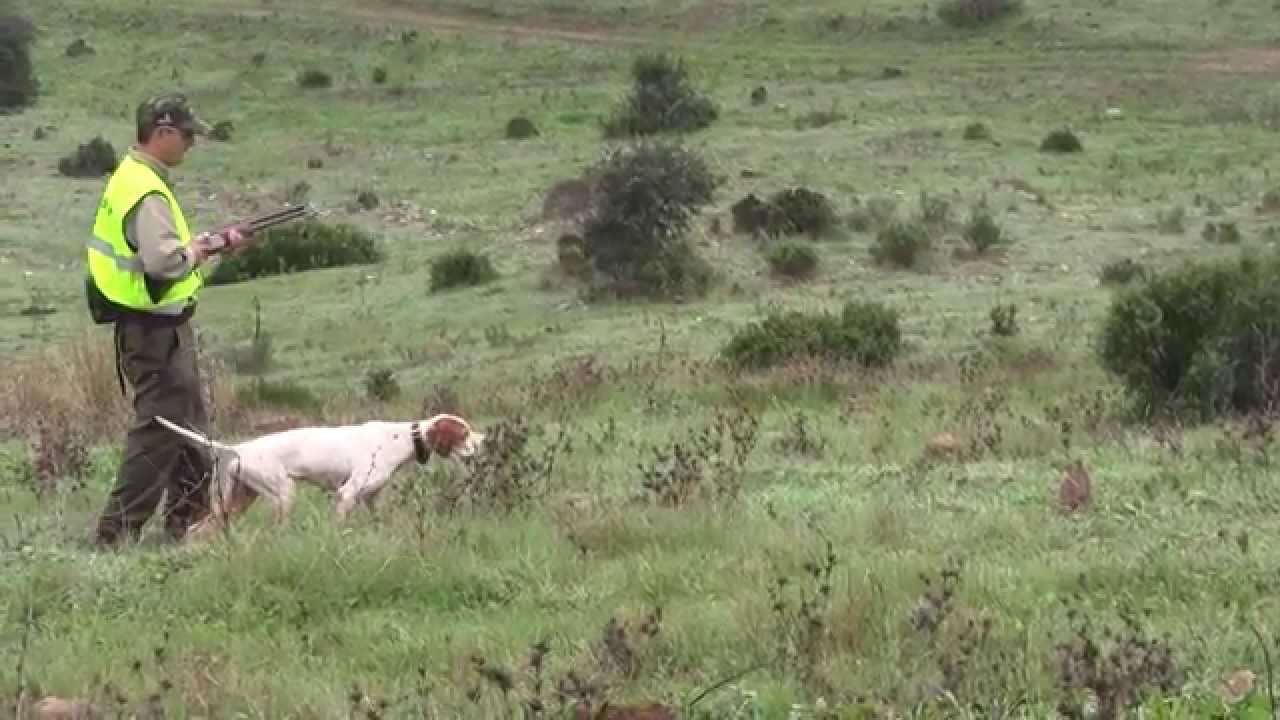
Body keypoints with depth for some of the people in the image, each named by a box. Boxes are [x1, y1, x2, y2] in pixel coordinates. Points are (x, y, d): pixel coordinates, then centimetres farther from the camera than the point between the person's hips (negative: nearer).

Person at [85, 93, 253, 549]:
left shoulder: (134, 178, 12)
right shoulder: (146, 191, -21)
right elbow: (163, 262, -31)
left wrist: (214, 245, 10)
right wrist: (197, 251, -12)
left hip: (158, 327, 11)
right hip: (156, 330, -11)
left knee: (190, 427, 18)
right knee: (158, 432, -6)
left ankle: (189, 521, 27)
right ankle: (116, 535, -4)